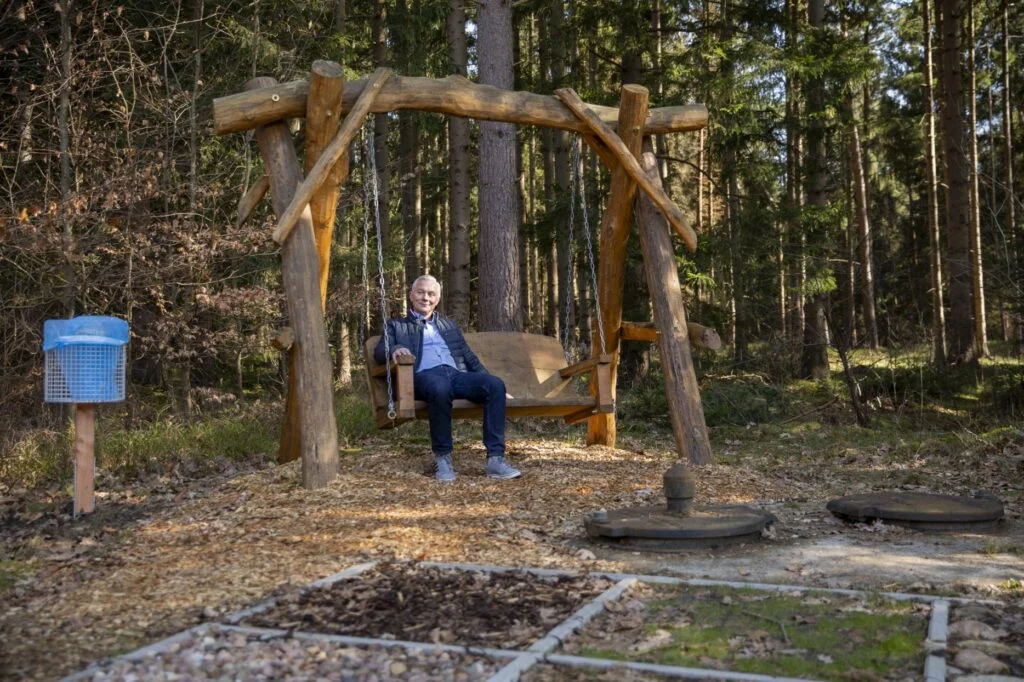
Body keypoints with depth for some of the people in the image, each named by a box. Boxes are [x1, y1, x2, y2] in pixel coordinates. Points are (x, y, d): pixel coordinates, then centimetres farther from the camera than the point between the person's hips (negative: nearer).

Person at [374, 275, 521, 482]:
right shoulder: (396, 326, 24)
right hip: (424, 376, -4)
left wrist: (488, 383, 11)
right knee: (440, 388, -41)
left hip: (456, 374, 4)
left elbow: (470, 357, 28)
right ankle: (442, 457, -26)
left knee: (495, 384, -28)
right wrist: (395, 349, -17)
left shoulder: (450, 325, 33)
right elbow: (379, 353, 8)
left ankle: (495, 459, -30)